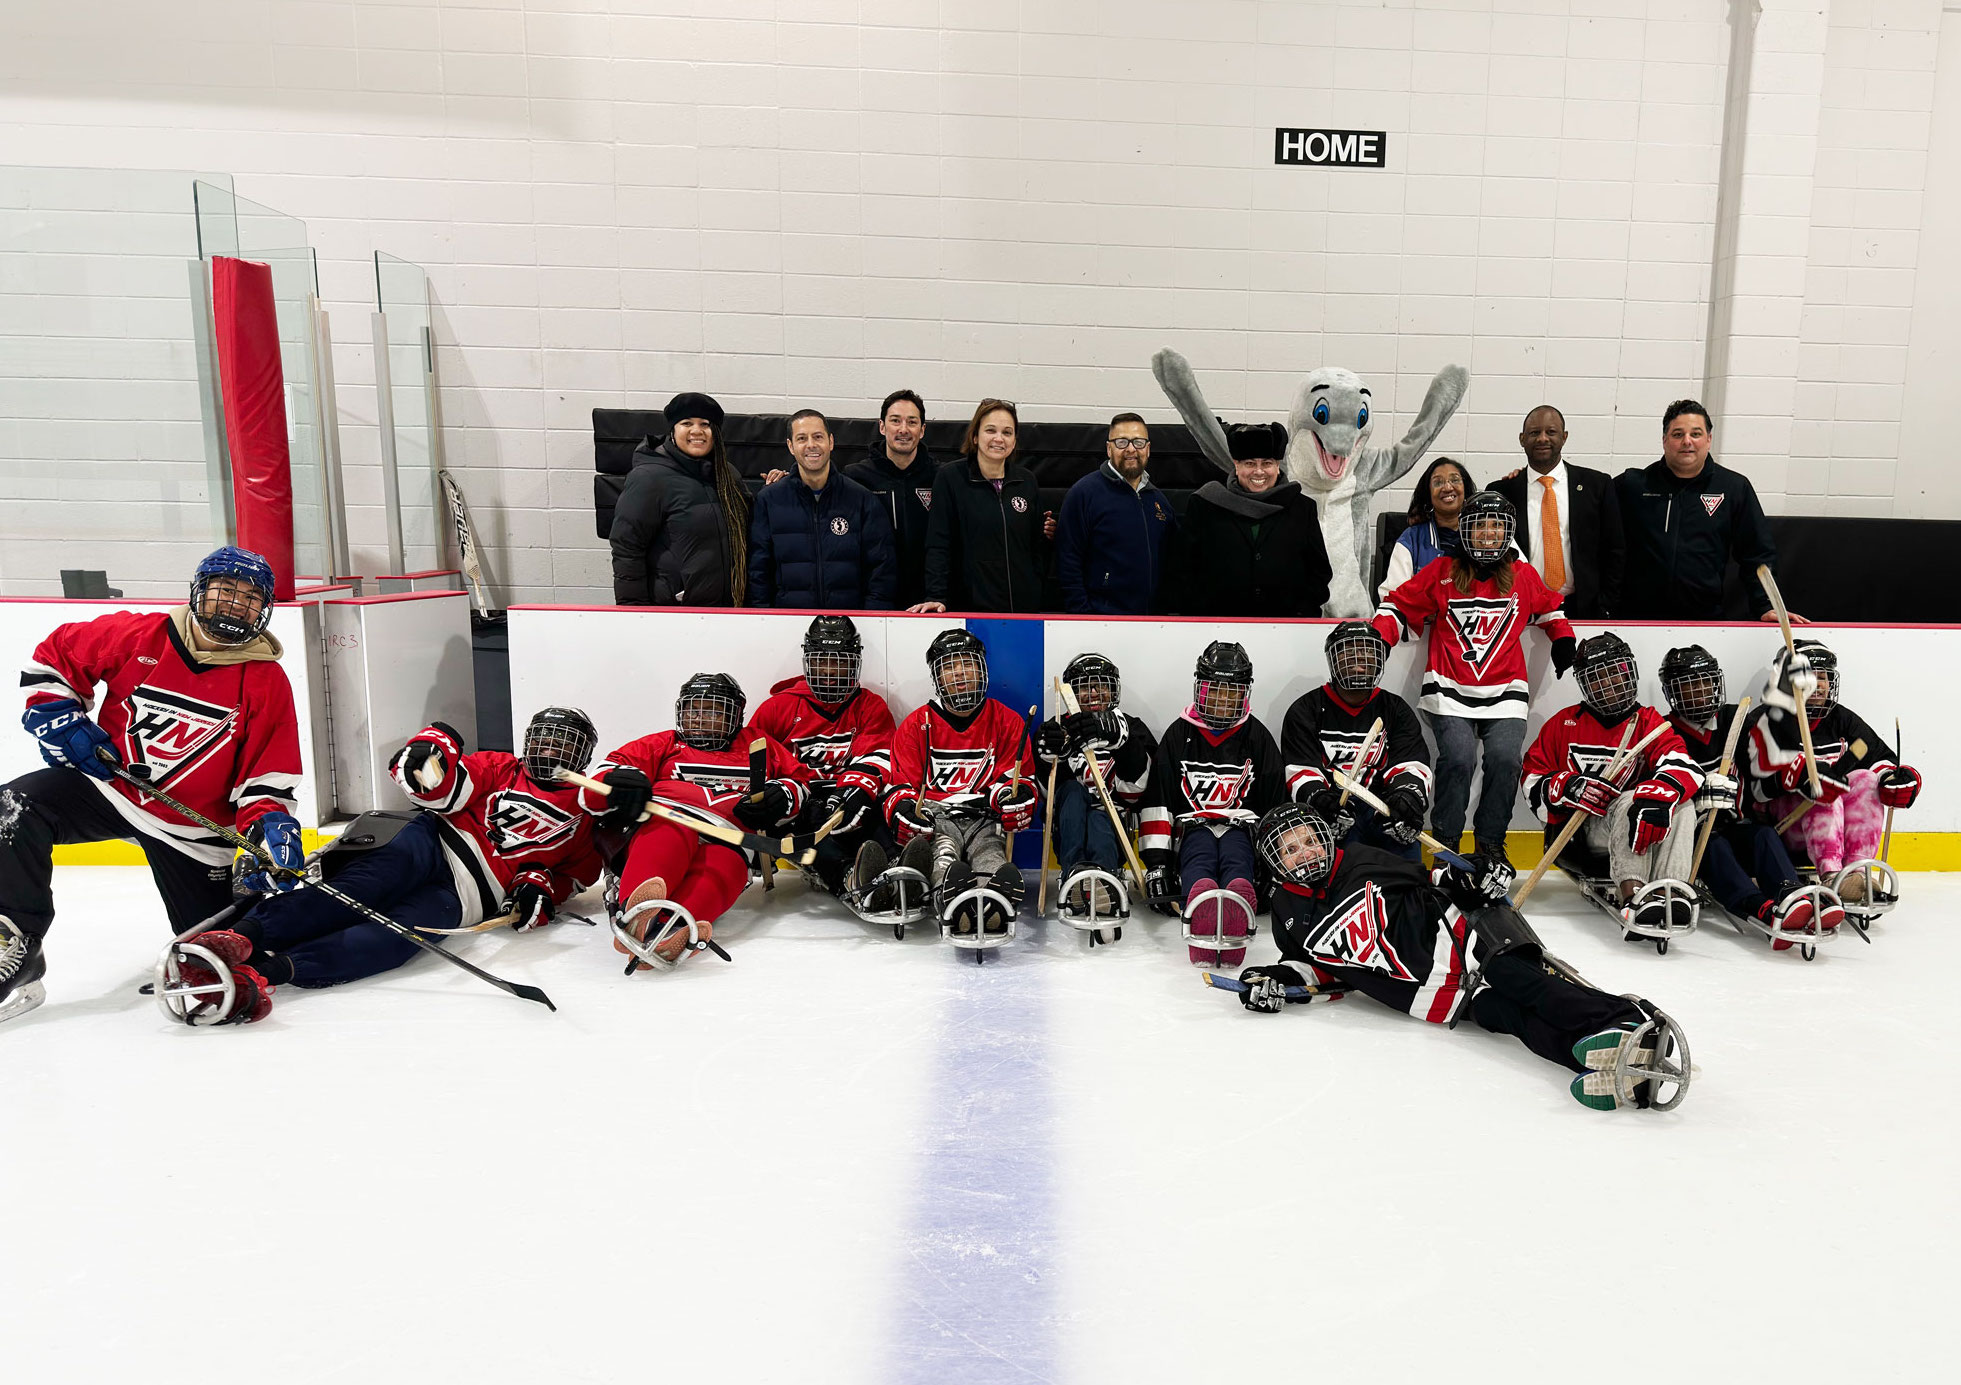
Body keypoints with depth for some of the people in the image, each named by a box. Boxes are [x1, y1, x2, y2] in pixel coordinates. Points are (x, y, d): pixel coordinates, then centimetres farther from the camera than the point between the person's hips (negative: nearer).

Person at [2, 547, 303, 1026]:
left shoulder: (267, 681, -10)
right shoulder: (137, 635, -8)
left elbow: (269, 774, -9)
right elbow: (56, 654, 8)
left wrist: (270, 824, -24)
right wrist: (56, 712, -5)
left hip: (193, 826, -1)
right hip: (104, 782, 1)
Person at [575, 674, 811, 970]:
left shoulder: (756, 746, 34)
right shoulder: (662, 745, 29)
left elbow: (799, 779, 35)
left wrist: (781, 796, 9)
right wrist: (618, 781, -10)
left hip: (724, 842, 0)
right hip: (659, 824, 0)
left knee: (725, 867, -37)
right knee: (672, 833, -38)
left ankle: (666, 935, -67)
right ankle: (636, 913, -66)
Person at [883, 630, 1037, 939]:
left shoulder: (1007, 721, 13)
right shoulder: (917, 725, 13)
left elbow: (1018, 775, 9)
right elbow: (902, 783, 11)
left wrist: (1015, 793, -18)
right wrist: (904, 808, -15)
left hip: (985, 818, 0)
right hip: (936, 816, 0)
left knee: (991, 853, -38)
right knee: (942, 850, -39)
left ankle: (994, 902, -72)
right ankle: (953, 902, -71)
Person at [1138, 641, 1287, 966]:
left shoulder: (1257, 736, 13)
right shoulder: (1178, 734, 9)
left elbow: (1276, 804, 13)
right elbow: (1157, 802, 4)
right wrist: (1156, 863, -7)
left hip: (1241, 826, 1)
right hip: (1193, 826, 0)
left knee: (1236, 862, -35)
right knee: (1200, 857, -37)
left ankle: (1233, 924, -70)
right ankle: (1202, 913, -72)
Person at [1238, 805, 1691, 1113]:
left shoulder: (1363, 862, 12)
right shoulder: (1290, 914, 17)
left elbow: (1428, 882, 17)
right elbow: (1320, 970, 24)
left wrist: (1468, 876, -4)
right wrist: (1278, 979, 3)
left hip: (1461, 934, -1)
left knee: (1518, 982, -31)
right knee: (1503, 1016, -25)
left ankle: (1631, 1023, -51)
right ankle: (1621, 1062, -49)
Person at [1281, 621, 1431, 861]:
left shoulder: (1396, 710, 17)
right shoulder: (1306, 710, 10)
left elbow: (1410, 764, 4)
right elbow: (1301, 769, -1)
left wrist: (1409, 793, -21)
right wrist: (1319, 798, -25)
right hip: (1331, 812, -2)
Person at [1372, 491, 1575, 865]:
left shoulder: (1524, 577, 11)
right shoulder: (1442, 572, 4)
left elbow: (1549, 607, 30)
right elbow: (1400, 604, 7)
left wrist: (1563, 638, 15)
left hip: (1504, 689, 2)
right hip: (1450, 688, -2)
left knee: (1505, 760, -17)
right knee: (1458, 759, -21)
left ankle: (1490, 842, 1)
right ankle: (1445, 840, -4)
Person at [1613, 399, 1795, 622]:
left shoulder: (1735, 488, 9)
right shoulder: (1632, 485, 5)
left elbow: (1758, 556, 9)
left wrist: (1766, 608, 0)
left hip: (1705, 620, 1)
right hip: (1637, 618, -1)